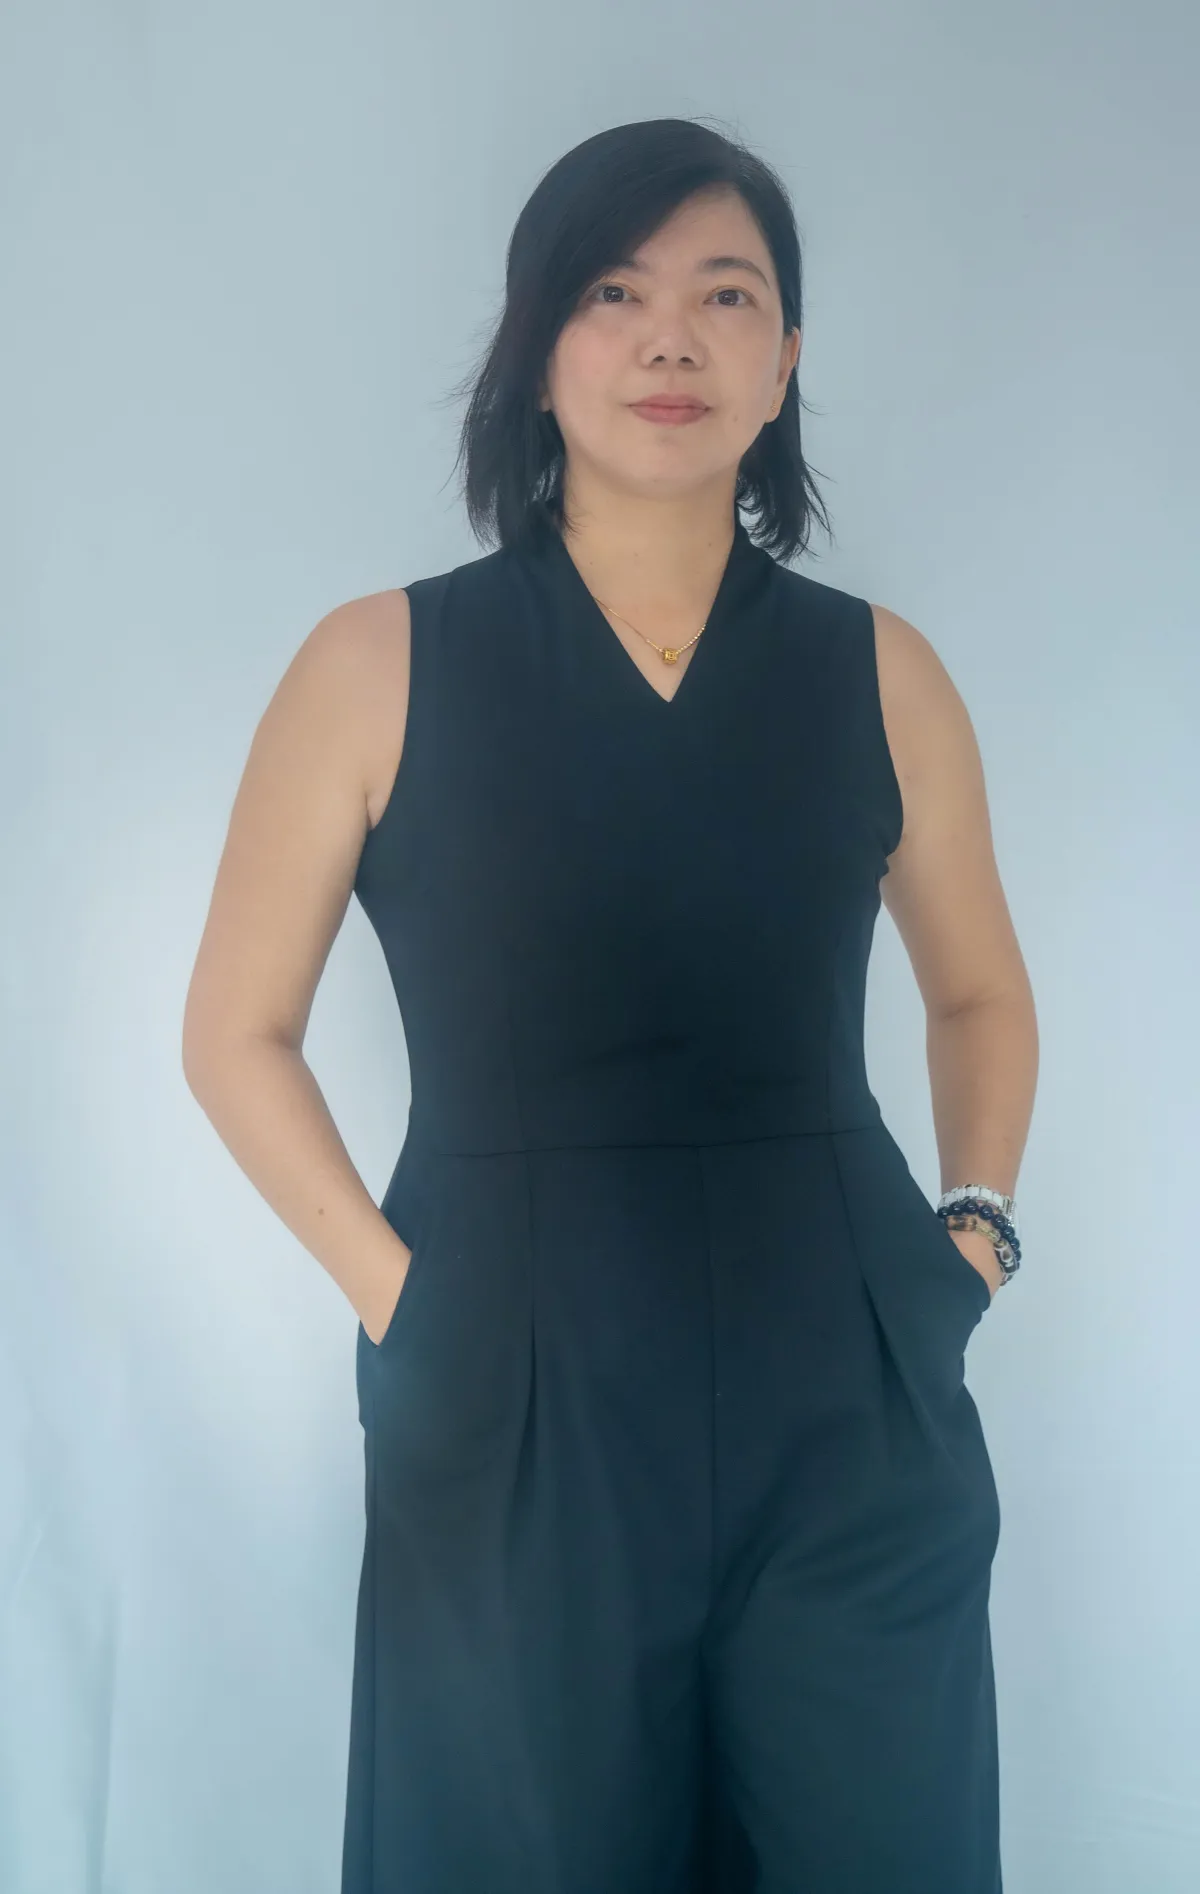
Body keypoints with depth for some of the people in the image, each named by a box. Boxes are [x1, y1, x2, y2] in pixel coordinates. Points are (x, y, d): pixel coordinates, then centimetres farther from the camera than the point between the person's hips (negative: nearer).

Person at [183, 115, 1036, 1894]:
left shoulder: (877, 671, 4)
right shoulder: (383, 664, -3)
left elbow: (981, 992, 18)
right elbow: (238, 1034, 2)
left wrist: (981, 1222, 4)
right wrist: (396, 1289, -7)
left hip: (847, 1409, 2)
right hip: (515, 1415, -1)